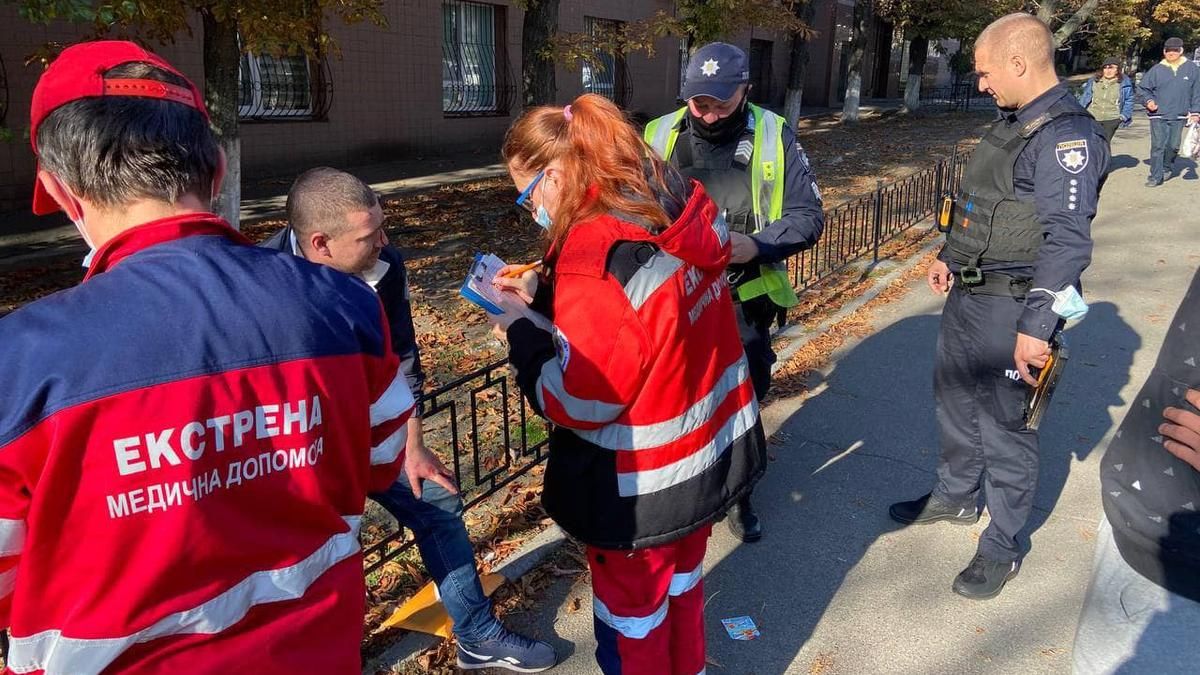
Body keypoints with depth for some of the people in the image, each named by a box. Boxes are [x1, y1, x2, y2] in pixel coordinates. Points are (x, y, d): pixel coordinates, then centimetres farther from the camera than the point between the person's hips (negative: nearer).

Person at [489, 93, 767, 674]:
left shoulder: (599, 254, -29)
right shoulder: (682, 209, -4)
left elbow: (579, 400, -23)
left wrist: (521, 330, -10)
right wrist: (541, 297, 4)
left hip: (642, 486, -8)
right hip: (707, 447, 9)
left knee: (632, 614, 16)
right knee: (681, 581, 30)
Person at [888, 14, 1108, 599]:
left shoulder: (1067, 135, -19)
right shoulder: (1012, 122, 10)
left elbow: (1067, 240, -25)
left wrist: (1036, 326, -28)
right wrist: (949, 257, 17)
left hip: (1009, 308, -9)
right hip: (966, 294, 10)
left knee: (1004, 426, 3)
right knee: (954, 398, 22)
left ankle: (1001, 548, 21)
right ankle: (956, 496, 44)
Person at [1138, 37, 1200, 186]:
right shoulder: (1157, 69, -1)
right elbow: (1143, 88, 9)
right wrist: (1149, 100, -8)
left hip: (1179, 116, 1)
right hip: (1158, 115, -1)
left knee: (1173, 146, 7)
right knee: (1158, 146, -5)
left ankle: (1167, 168, 32)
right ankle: (1156, 176, 0)